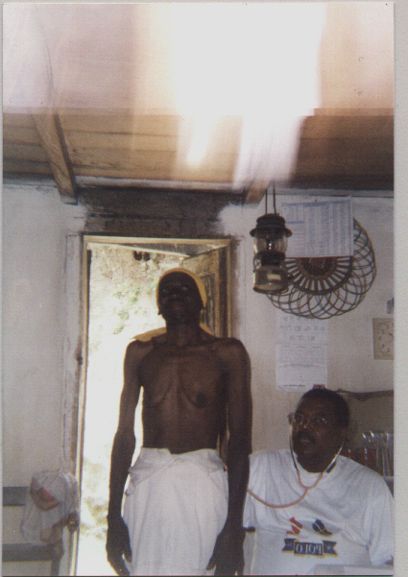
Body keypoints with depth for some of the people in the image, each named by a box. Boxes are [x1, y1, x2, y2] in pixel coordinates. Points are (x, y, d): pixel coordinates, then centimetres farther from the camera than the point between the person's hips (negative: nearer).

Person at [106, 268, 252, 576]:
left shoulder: (227, 352, 2)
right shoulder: (140, 352, 10)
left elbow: (240, 440, -1)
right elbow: (125, 433, 10)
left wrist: (234, 526, -7)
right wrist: (113, 516, 6)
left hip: (203, 481, -2)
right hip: (146, 481, 2)